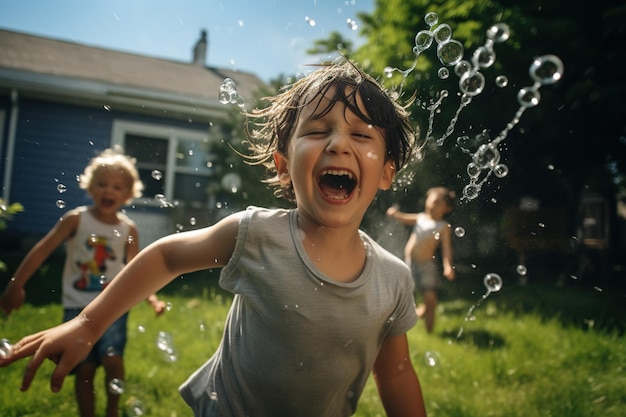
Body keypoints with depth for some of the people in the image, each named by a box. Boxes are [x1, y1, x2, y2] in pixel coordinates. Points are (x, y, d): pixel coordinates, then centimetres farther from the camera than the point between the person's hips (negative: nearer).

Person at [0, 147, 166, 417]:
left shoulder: (128, 230, -1)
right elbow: (42, 250, -5)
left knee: (112, 359, -16)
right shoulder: (76, 219, -5)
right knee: (85, 369, 1)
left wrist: (152, 299, -7)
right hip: (79, 306, 0)